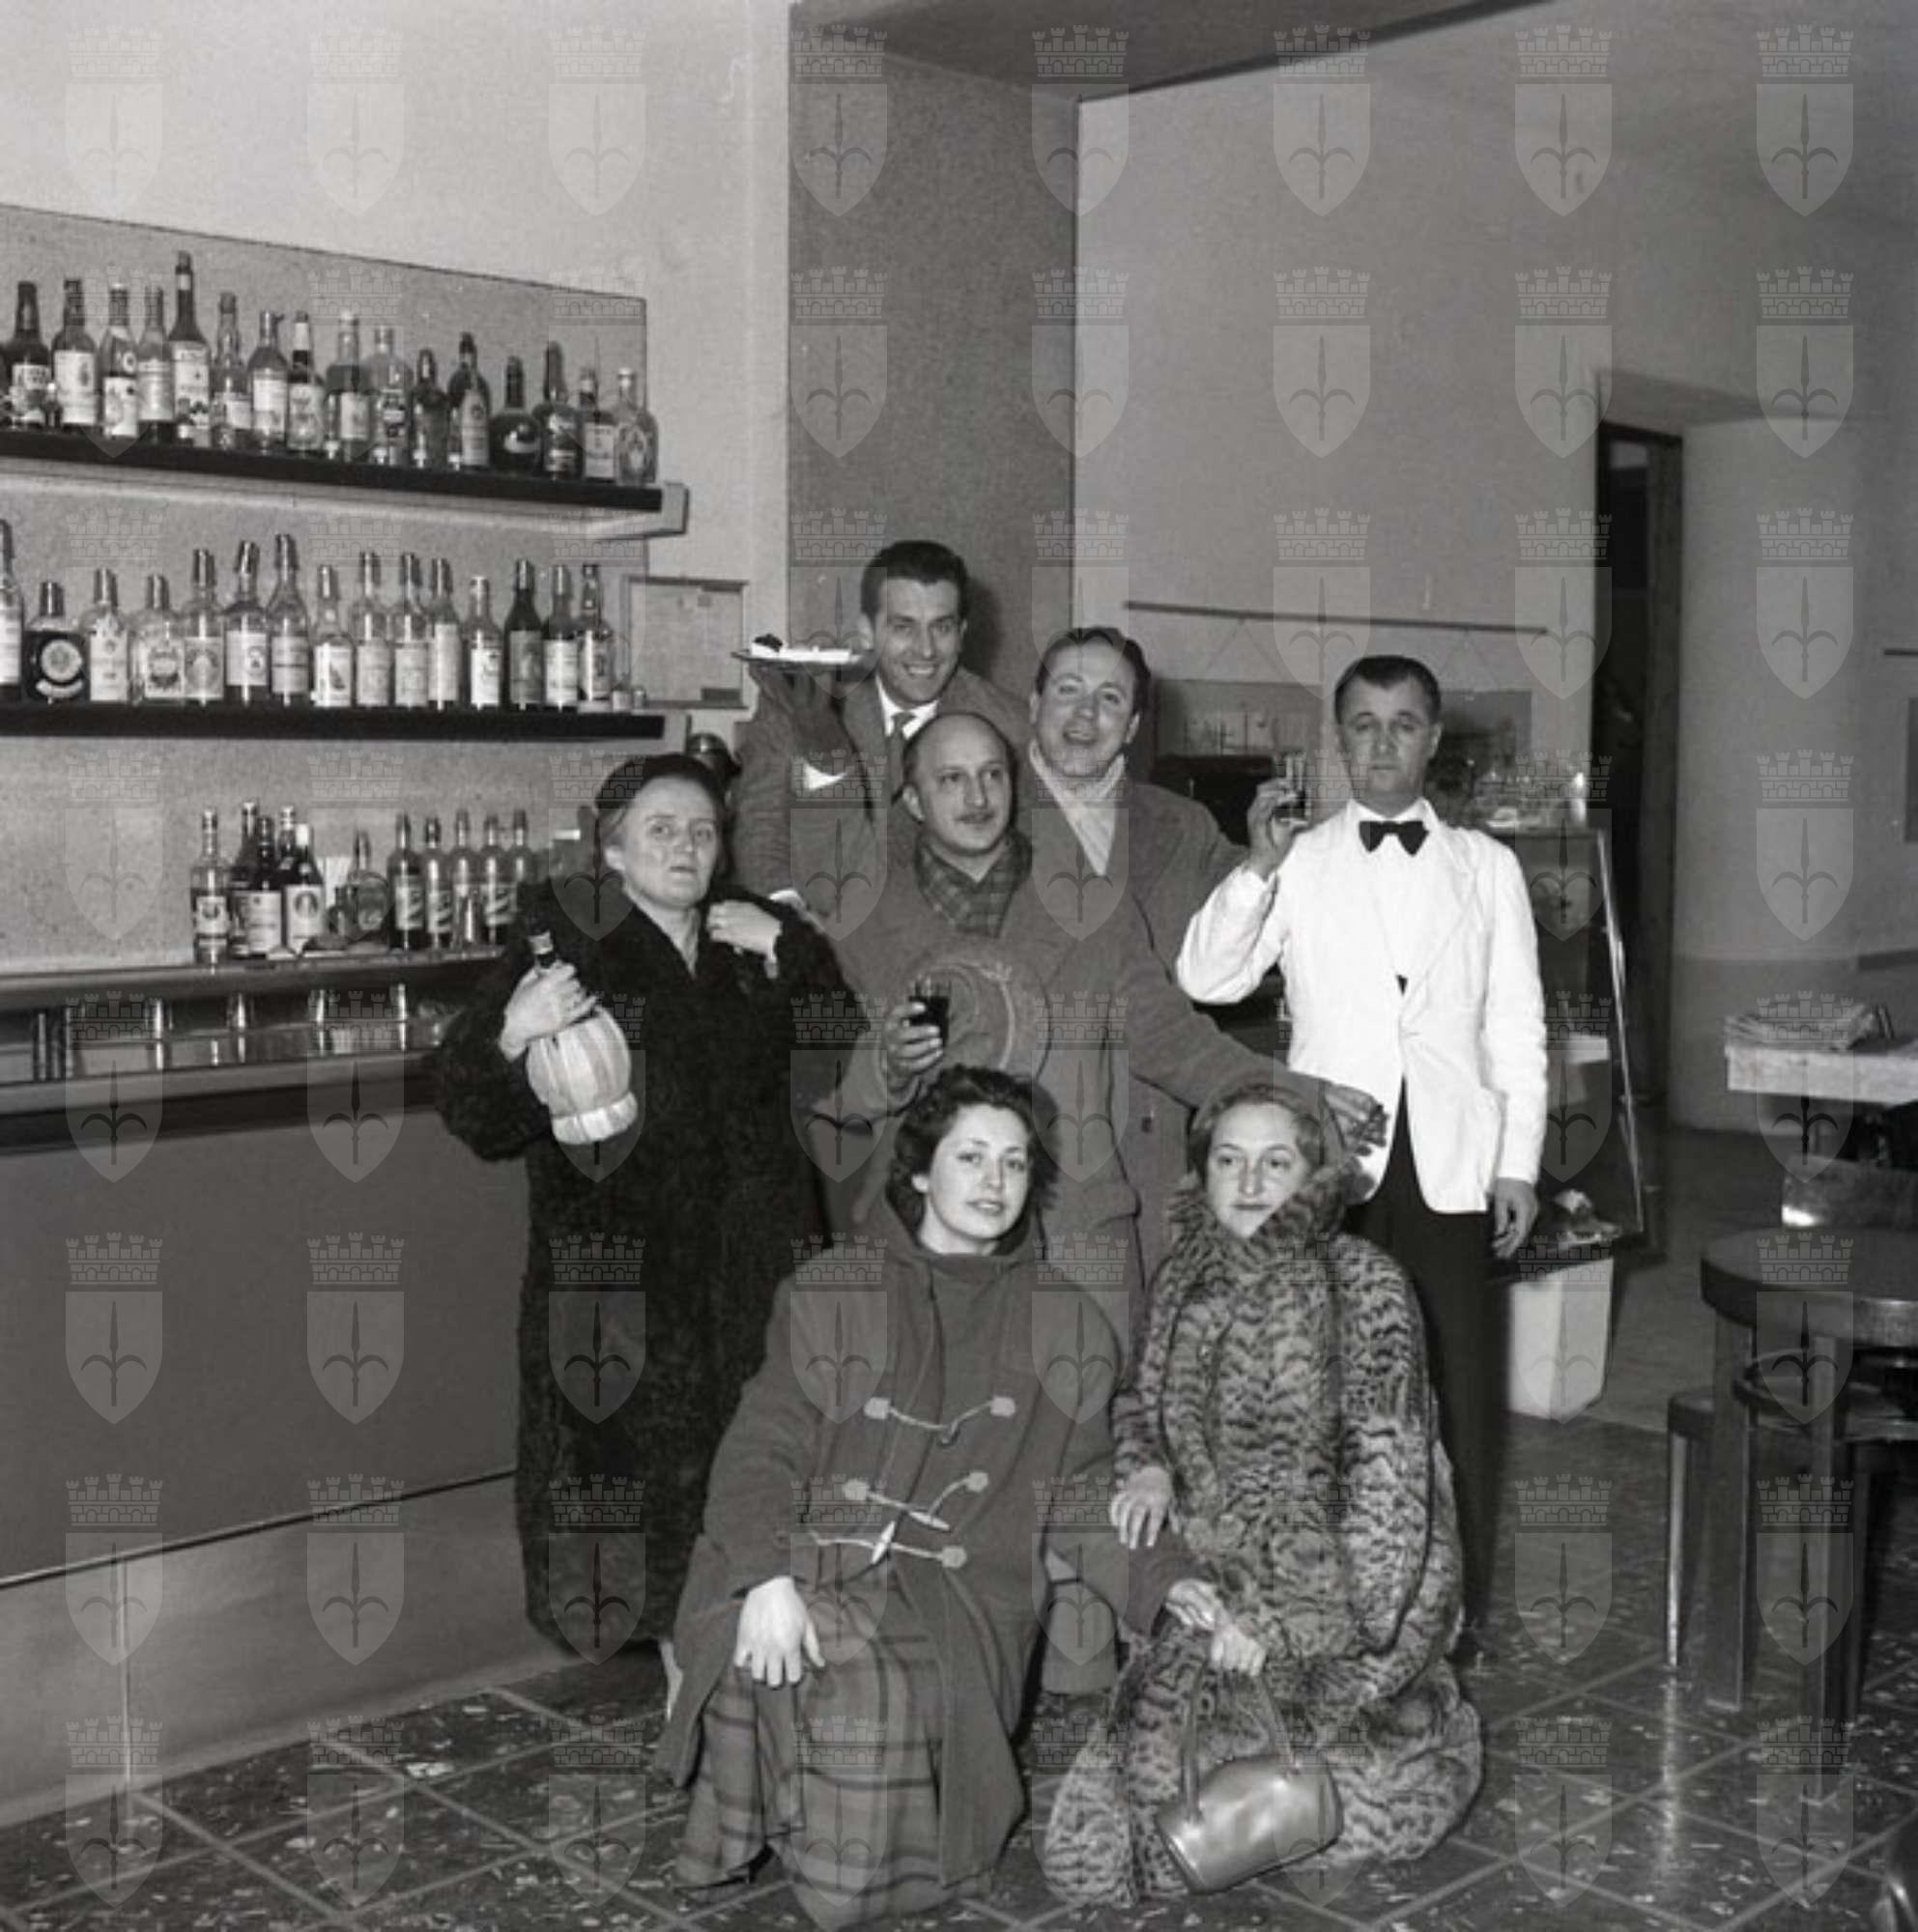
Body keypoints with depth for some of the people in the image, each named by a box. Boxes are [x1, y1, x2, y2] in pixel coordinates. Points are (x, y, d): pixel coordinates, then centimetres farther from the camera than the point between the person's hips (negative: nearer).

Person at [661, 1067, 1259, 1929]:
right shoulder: (833, 1290, 9)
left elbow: (1084, 1488, 13)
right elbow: (764, 1446, 0)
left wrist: (1169, 1581, -4)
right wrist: (768, 1576, -17)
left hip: (955, 1590, 1)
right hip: (809, 1564, 0)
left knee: (891, 1697, -30)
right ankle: (768, 1823, 0)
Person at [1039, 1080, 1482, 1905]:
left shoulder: (1363, 1285, -10)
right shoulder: (1186, 1278, 6)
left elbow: (1387, 1466, -14)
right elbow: (1141, 1396, 22)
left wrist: (1280, 1621, -19)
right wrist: (1146, 1466, -2)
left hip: (1338, 1576, -6)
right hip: (1223, 1572, 6)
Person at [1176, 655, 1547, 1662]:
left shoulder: (1487, 866, 10)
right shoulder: (1298, 863, 7)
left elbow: (1517, 1026, 9)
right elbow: (1205, 979, -5)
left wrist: (1520, 1165, 4)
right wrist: (1259, 868, -16)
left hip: (1453, 1163, 1)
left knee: (1461, 1386, 3)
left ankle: (1459, 1610, 18)